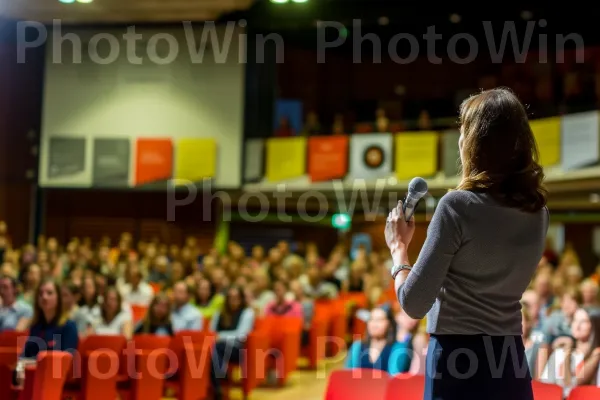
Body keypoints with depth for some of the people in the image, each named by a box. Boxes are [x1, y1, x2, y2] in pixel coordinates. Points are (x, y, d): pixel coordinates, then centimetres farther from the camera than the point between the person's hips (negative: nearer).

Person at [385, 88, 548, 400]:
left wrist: (398, 247, 1)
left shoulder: (458, 205, -15)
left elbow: (413, 303, -14)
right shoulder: (537, 211, 3)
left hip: (458, 361, -6)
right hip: (511, 363, 6)